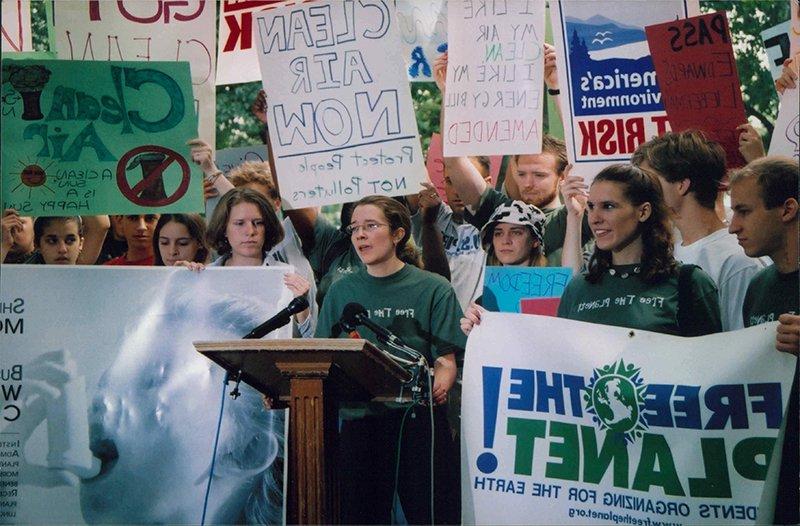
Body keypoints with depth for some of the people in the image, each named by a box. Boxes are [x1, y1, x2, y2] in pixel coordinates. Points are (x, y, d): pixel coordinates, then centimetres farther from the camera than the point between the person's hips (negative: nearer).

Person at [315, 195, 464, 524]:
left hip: (416, 419, -3)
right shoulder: (341, 291, 13)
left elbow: (446, 361, -2)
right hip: (357, 420, 3)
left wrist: (439, 387, -24)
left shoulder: (433, 289, 3)